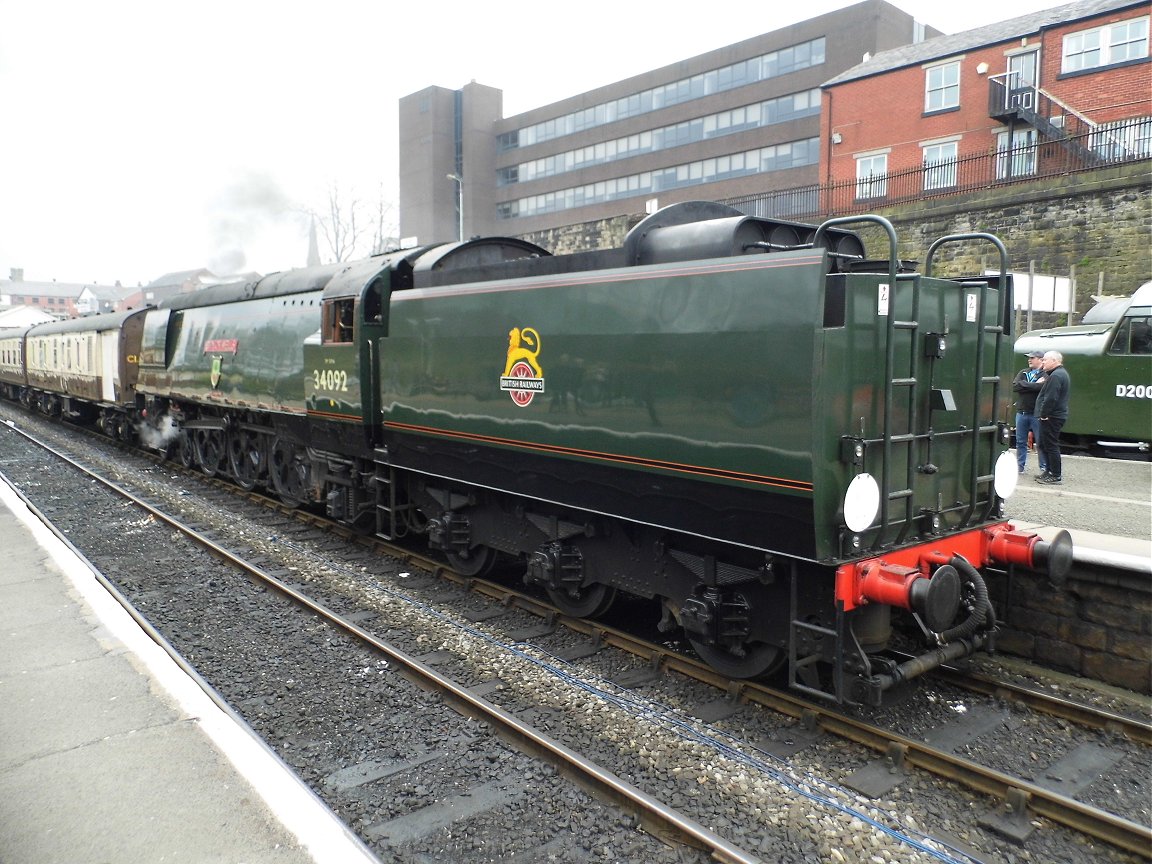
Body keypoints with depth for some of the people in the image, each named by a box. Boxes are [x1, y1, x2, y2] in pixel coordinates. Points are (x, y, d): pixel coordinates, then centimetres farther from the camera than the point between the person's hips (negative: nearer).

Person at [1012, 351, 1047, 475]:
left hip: (1037, 414, -5)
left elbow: (1043, 387, -22)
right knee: (1020, 441, 10)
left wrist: (1024, 385, -13)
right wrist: (1033, 386, -10)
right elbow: (1014, 386, -4)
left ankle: (1044, 468, 9)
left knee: (1040, 442, 0)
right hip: (1021, 412, 5)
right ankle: (1020, 466, 19)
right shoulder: (1023, 372, 12)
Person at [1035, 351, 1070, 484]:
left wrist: (1044, 414, -18)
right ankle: (1050, 471, 25)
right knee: (1044, 444, 18)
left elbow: (1050, 398, -25)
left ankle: (1056, 476, 0)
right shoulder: (1062, 373, 18)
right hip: (1057, 415, 11)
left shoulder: (1056, 376, -18)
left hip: (1052, 418, -11)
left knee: (1050, 445, -5)